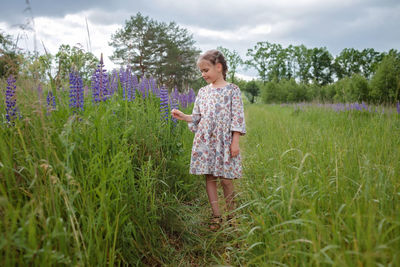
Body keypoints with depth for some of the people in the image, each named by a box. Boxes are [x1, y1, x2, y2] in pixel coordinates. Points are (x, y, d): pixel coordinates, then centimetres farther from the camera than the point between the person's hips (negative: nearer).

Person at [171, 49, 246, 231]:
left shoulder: (232, 90, -1)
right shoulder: (203, 92, 12)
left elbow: (237, 118, -5)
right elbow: (197, 118, 15)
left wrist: (235, 142, -10)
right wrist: (183, 116, -2)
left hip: (224, 141, -4)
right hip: (204, 141, 4)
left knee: (225, 179, 0)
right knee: (209, 178, 5)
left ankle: (231, 215, 18)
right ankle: (216, 216, 14)